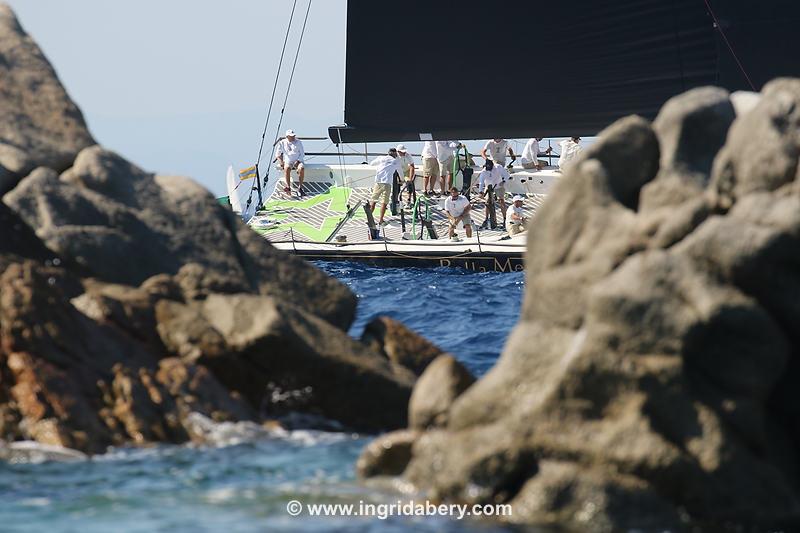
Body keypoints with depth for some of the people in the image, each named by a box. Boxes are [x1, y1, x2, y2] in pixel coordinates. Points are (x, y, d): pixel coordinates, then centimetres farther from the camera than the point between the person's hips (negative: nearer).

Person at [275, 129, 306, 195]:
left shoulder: (298, 142, 10)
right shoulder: (282, 143, 10)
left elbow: (302, 154, 9)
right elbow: (277, 154, 12)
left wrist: (298, 161, -9)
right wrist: (280, 161, -7)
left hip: (297, 161, 0)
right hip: (288, 162, 0)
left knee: (301, 168, -34)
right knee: (287, 168, -36)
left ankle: (300, 187, -27)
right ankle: (288, 187, -39)